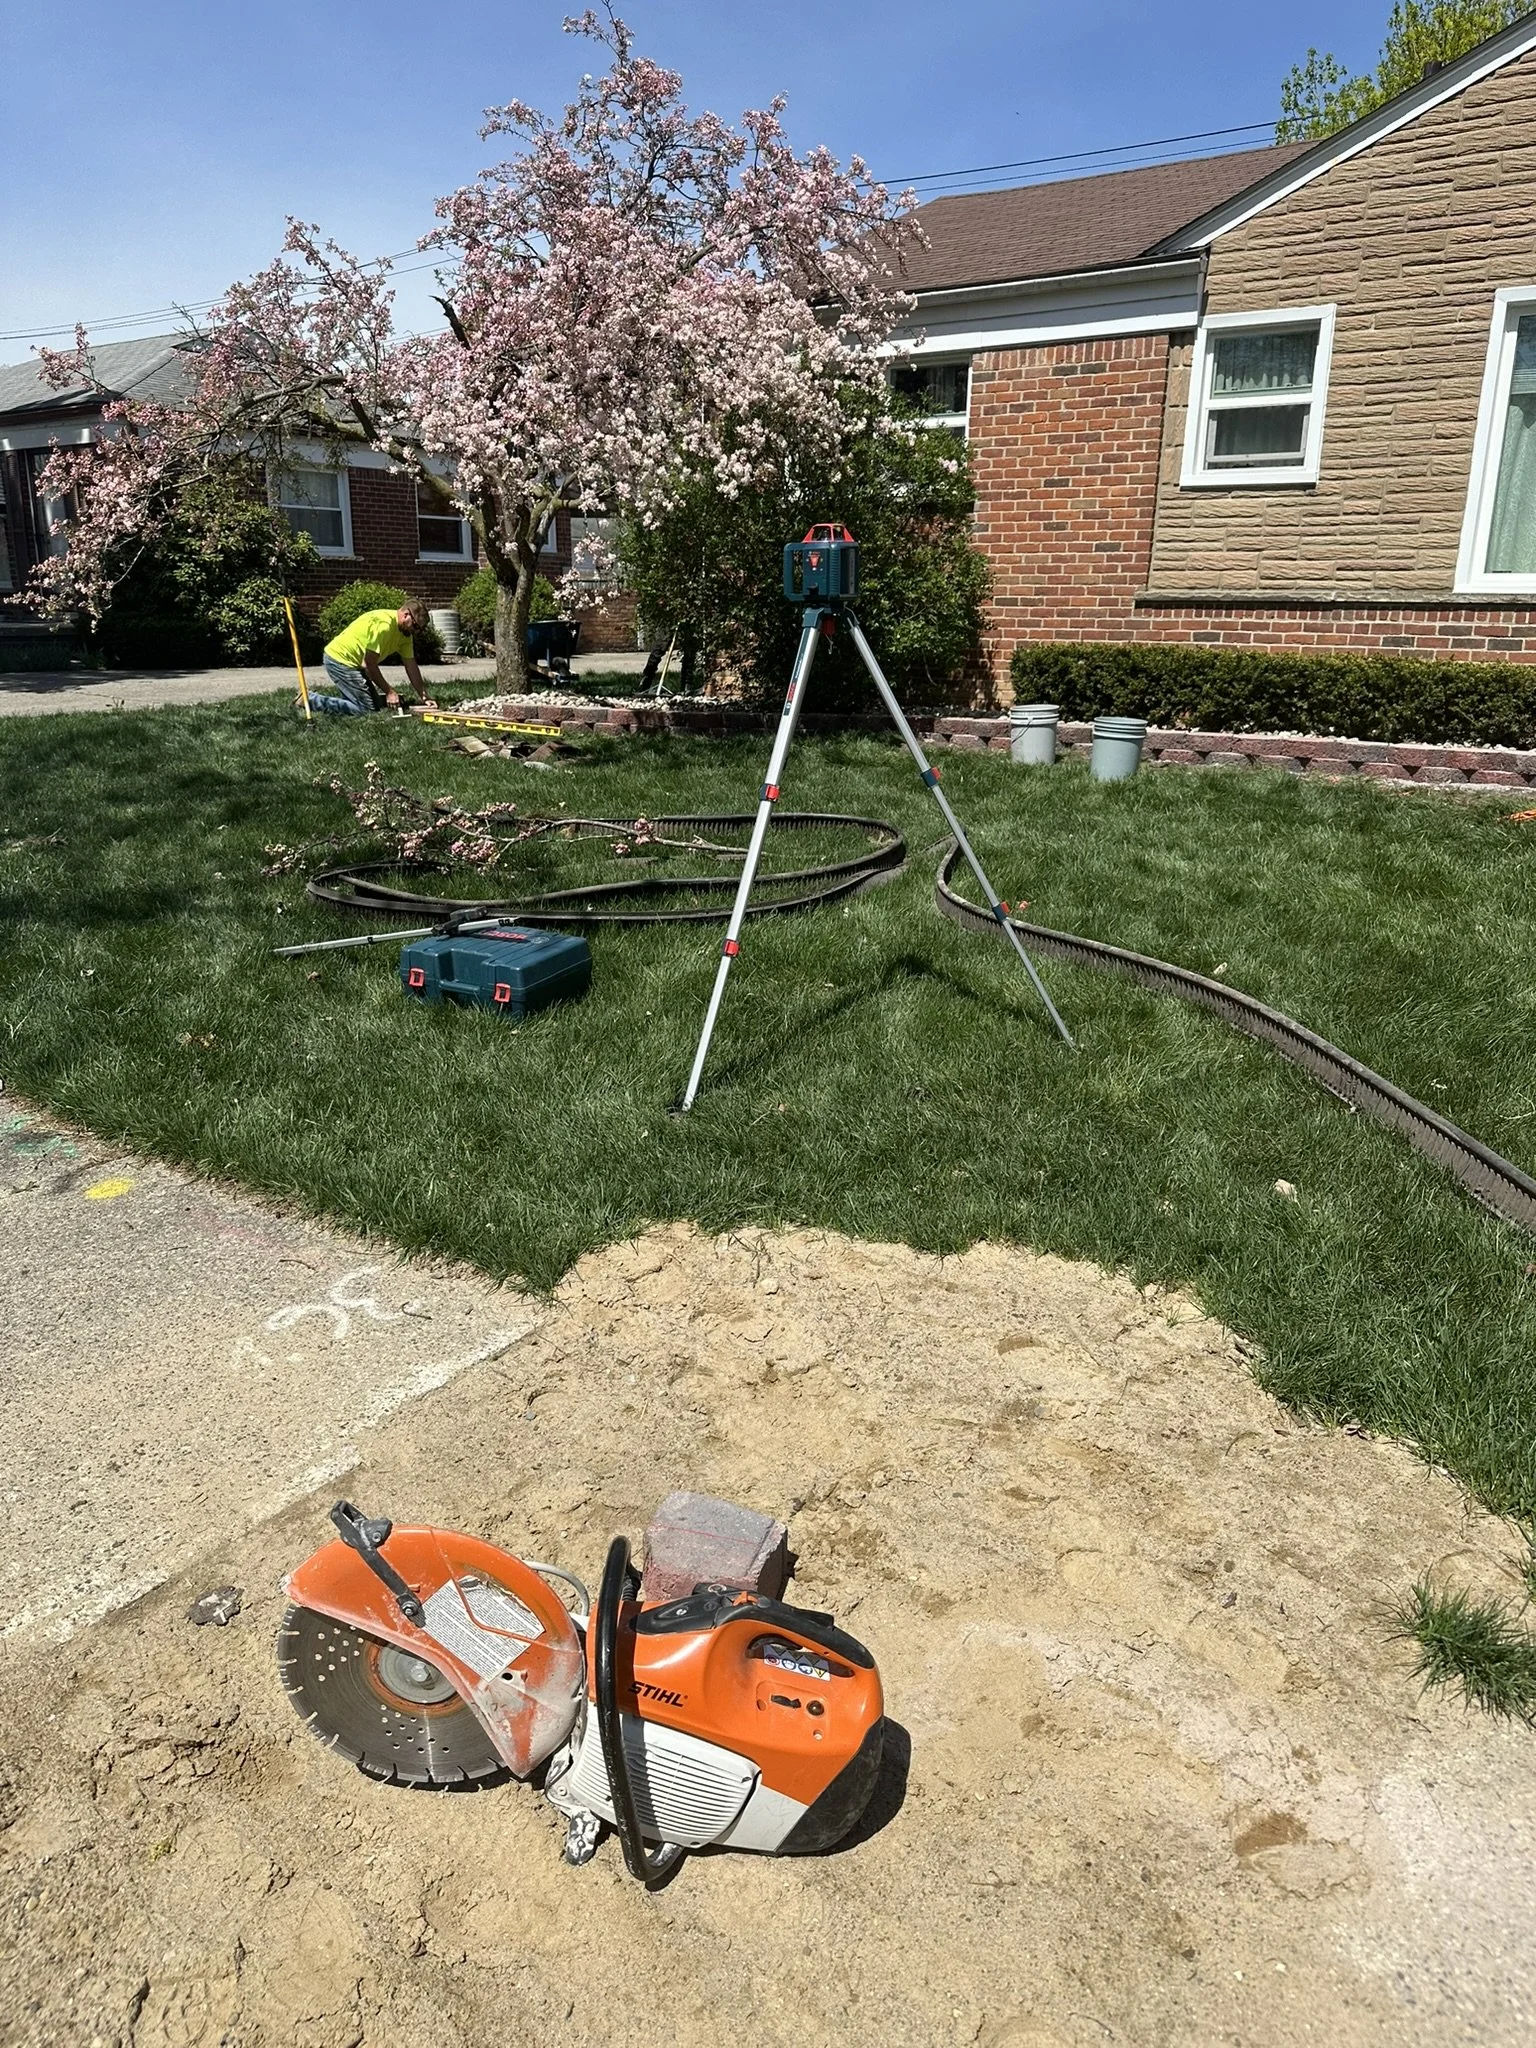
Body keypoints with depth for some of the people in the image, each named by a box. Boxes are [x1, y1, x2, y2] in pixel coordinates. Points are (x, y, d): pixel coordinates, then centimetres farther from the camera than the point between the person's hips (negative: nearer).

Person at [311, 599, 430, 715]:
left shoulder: (406, 631, 1)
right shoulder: (383, 624, -27)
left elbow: (411, 666, 6)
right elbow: (370, 663, -24)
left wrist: (423, 696, 0)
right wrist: (389, 692, -18)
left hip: (353, 663, 10)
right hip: (339, 659, -10)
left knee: (377, 703, 10)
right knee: (367, 709, -15)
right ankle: (312, 699, -10)